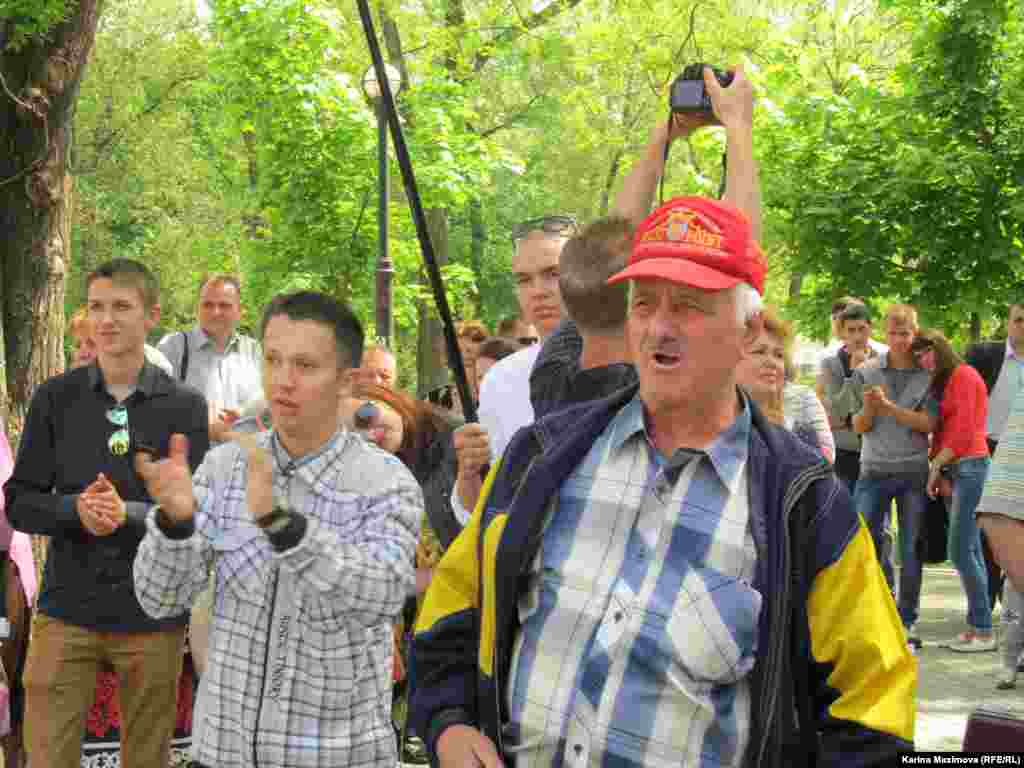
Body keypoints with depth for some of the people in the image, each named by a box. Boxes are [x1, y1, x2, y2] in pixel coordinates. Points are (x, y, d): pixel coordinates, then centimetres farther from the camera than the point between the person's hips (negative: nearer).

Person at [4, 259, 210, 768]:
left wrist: (128, 513, -23)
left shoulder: (184, 406, -1)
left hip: (154, 617, 0)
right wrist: (75, 509, -18)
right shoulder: (55, 397, 2)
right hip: (66, 613, 1)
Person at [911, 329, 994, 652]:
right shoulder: (940, 383, 19)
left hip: (969, 466, -9)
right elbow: (940, 432, 14)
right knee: (970, 551, 7)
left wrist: (936, 466, -9)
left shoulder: (963, 375, -8)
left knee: (960, 552, -11)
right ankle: (975, 625, 8)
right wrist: (938, 471, 1)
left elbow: (963, 433, -14)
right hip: (952, 470, 9)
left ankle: (984, 631, -8)